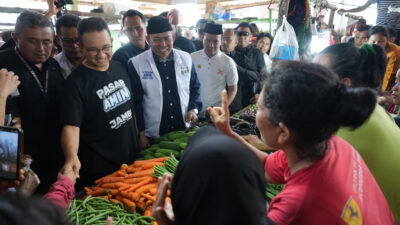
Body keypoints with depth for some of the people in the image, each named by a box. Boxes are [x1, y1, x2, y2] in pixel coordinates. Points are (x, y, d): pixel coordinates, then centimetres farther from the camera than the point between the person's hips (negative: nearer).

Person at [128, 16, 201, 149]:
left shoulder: (186, 58, 1)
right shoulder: (136, 64, -9)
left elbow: (195, 87, 12)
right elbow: (136, 102, -6)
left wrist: (194, 109, -4)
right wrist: (141, 134, -6)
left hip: (184, 131, 3)